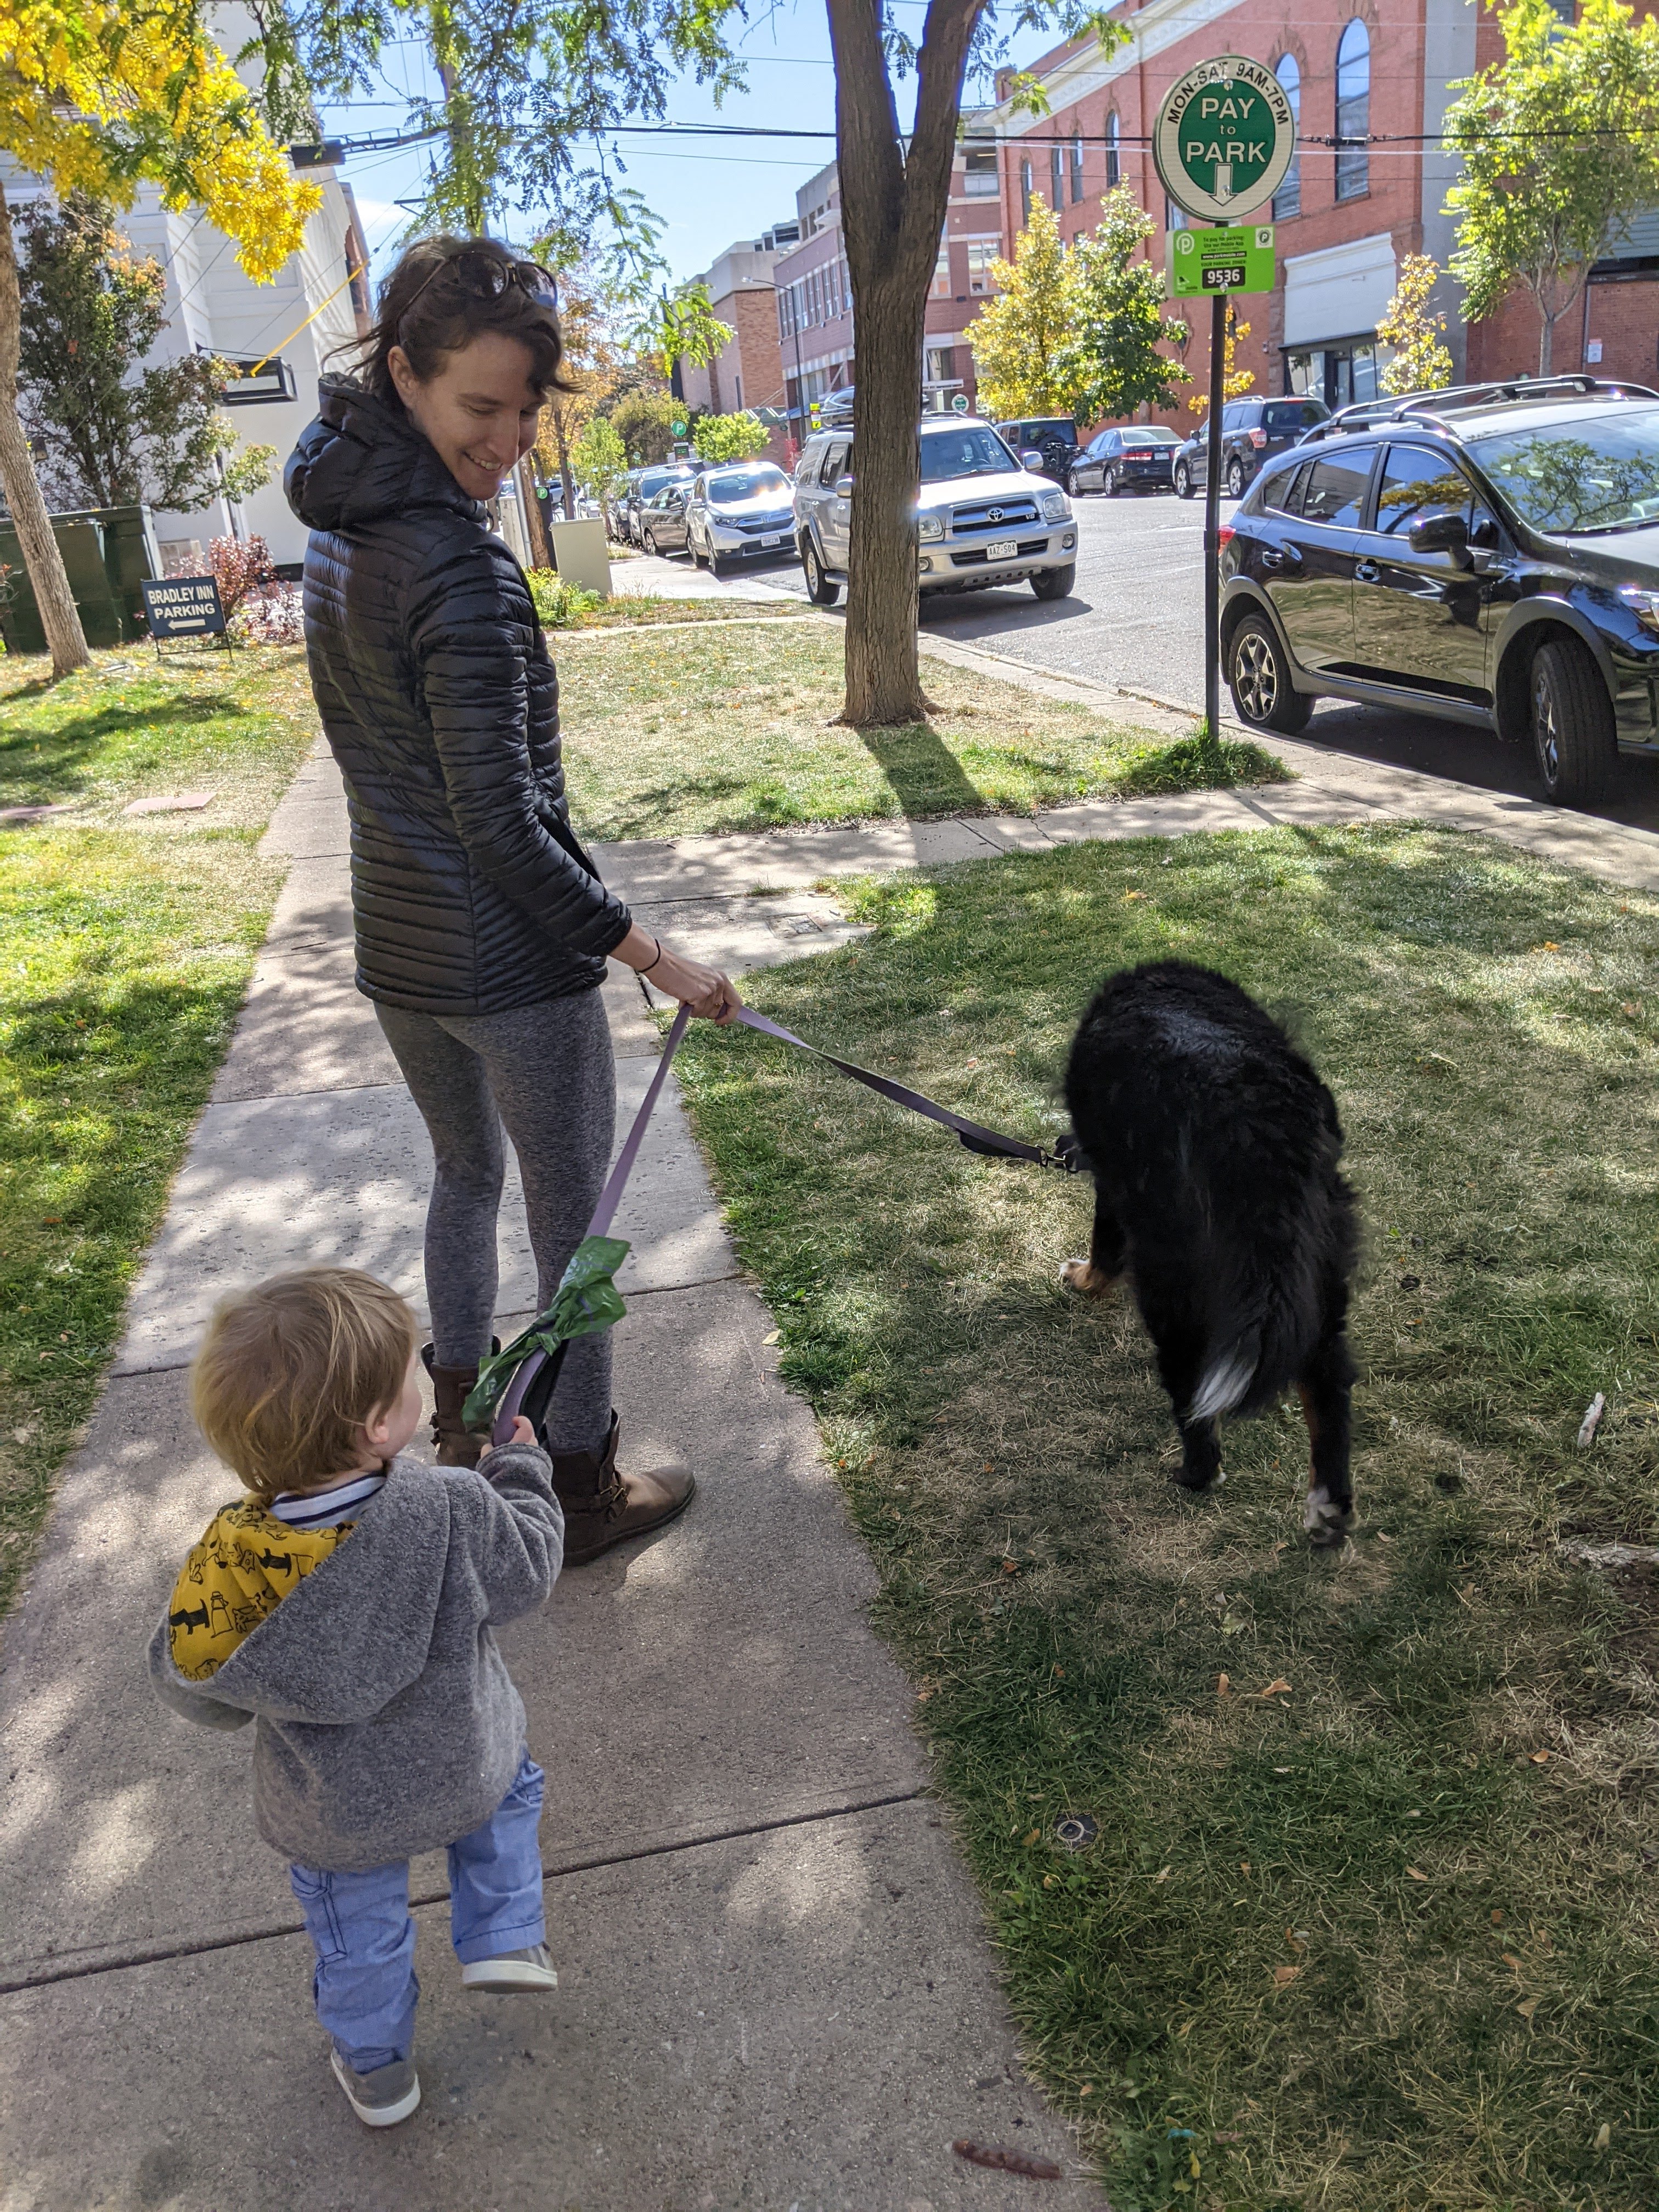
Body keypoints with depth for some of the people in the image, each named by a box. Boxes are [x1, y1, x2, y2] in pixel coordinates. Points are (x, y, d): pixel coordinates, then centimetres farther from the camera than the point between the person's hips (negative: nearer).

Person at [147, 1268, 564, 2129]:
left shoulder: (225, 1567, -32)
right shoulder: (452, 1510, -37)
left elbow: (196, 1691, -13)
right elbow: (525, 1574, -15)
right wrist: (522, 1473, 0)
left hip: (333, 1818, 1)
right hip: (464, 1772, -1)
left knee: (356, 1927, 30)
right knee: (508, 1782, 35)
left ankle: (374, 2068, 50)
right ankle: (502, 1938, 34)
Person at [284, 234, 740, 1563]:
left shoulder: (341, 537, 5)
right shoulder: (462, 570, -22)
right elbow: (501, 821, -23)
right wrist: (651, 954, -18)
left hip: (394, 950, 9)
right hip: (510, 964, -8)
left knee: (465, 1169, 26)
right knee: (573, 1219, 7)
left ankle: (463, 1416, 43)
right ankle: (584, 1492, 22)